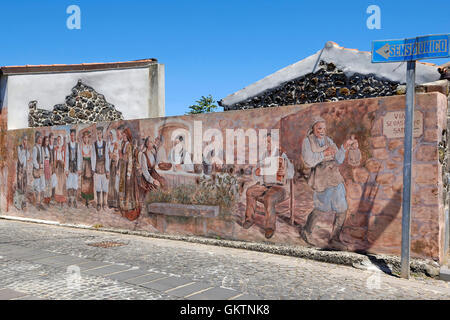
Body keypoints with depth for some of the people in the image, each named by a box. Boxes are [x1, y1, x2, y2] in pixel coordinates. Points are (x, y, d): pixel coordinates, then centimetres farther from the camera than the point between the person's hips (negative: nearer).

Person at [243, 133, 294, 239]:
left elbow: (291, 173, -4)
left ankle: (270, 226, -25)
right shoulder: (263, 155, 13)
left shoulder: (282, 156, -3)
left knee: (269, 198, -35)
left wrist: (284, 172, -25)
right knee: (250, 192, -22)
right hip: (263, 185, 5)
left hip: (277, 186, -5)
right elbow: (258, 169, 23)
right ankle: (250, 218, -10)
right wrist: (256, 172, -1)